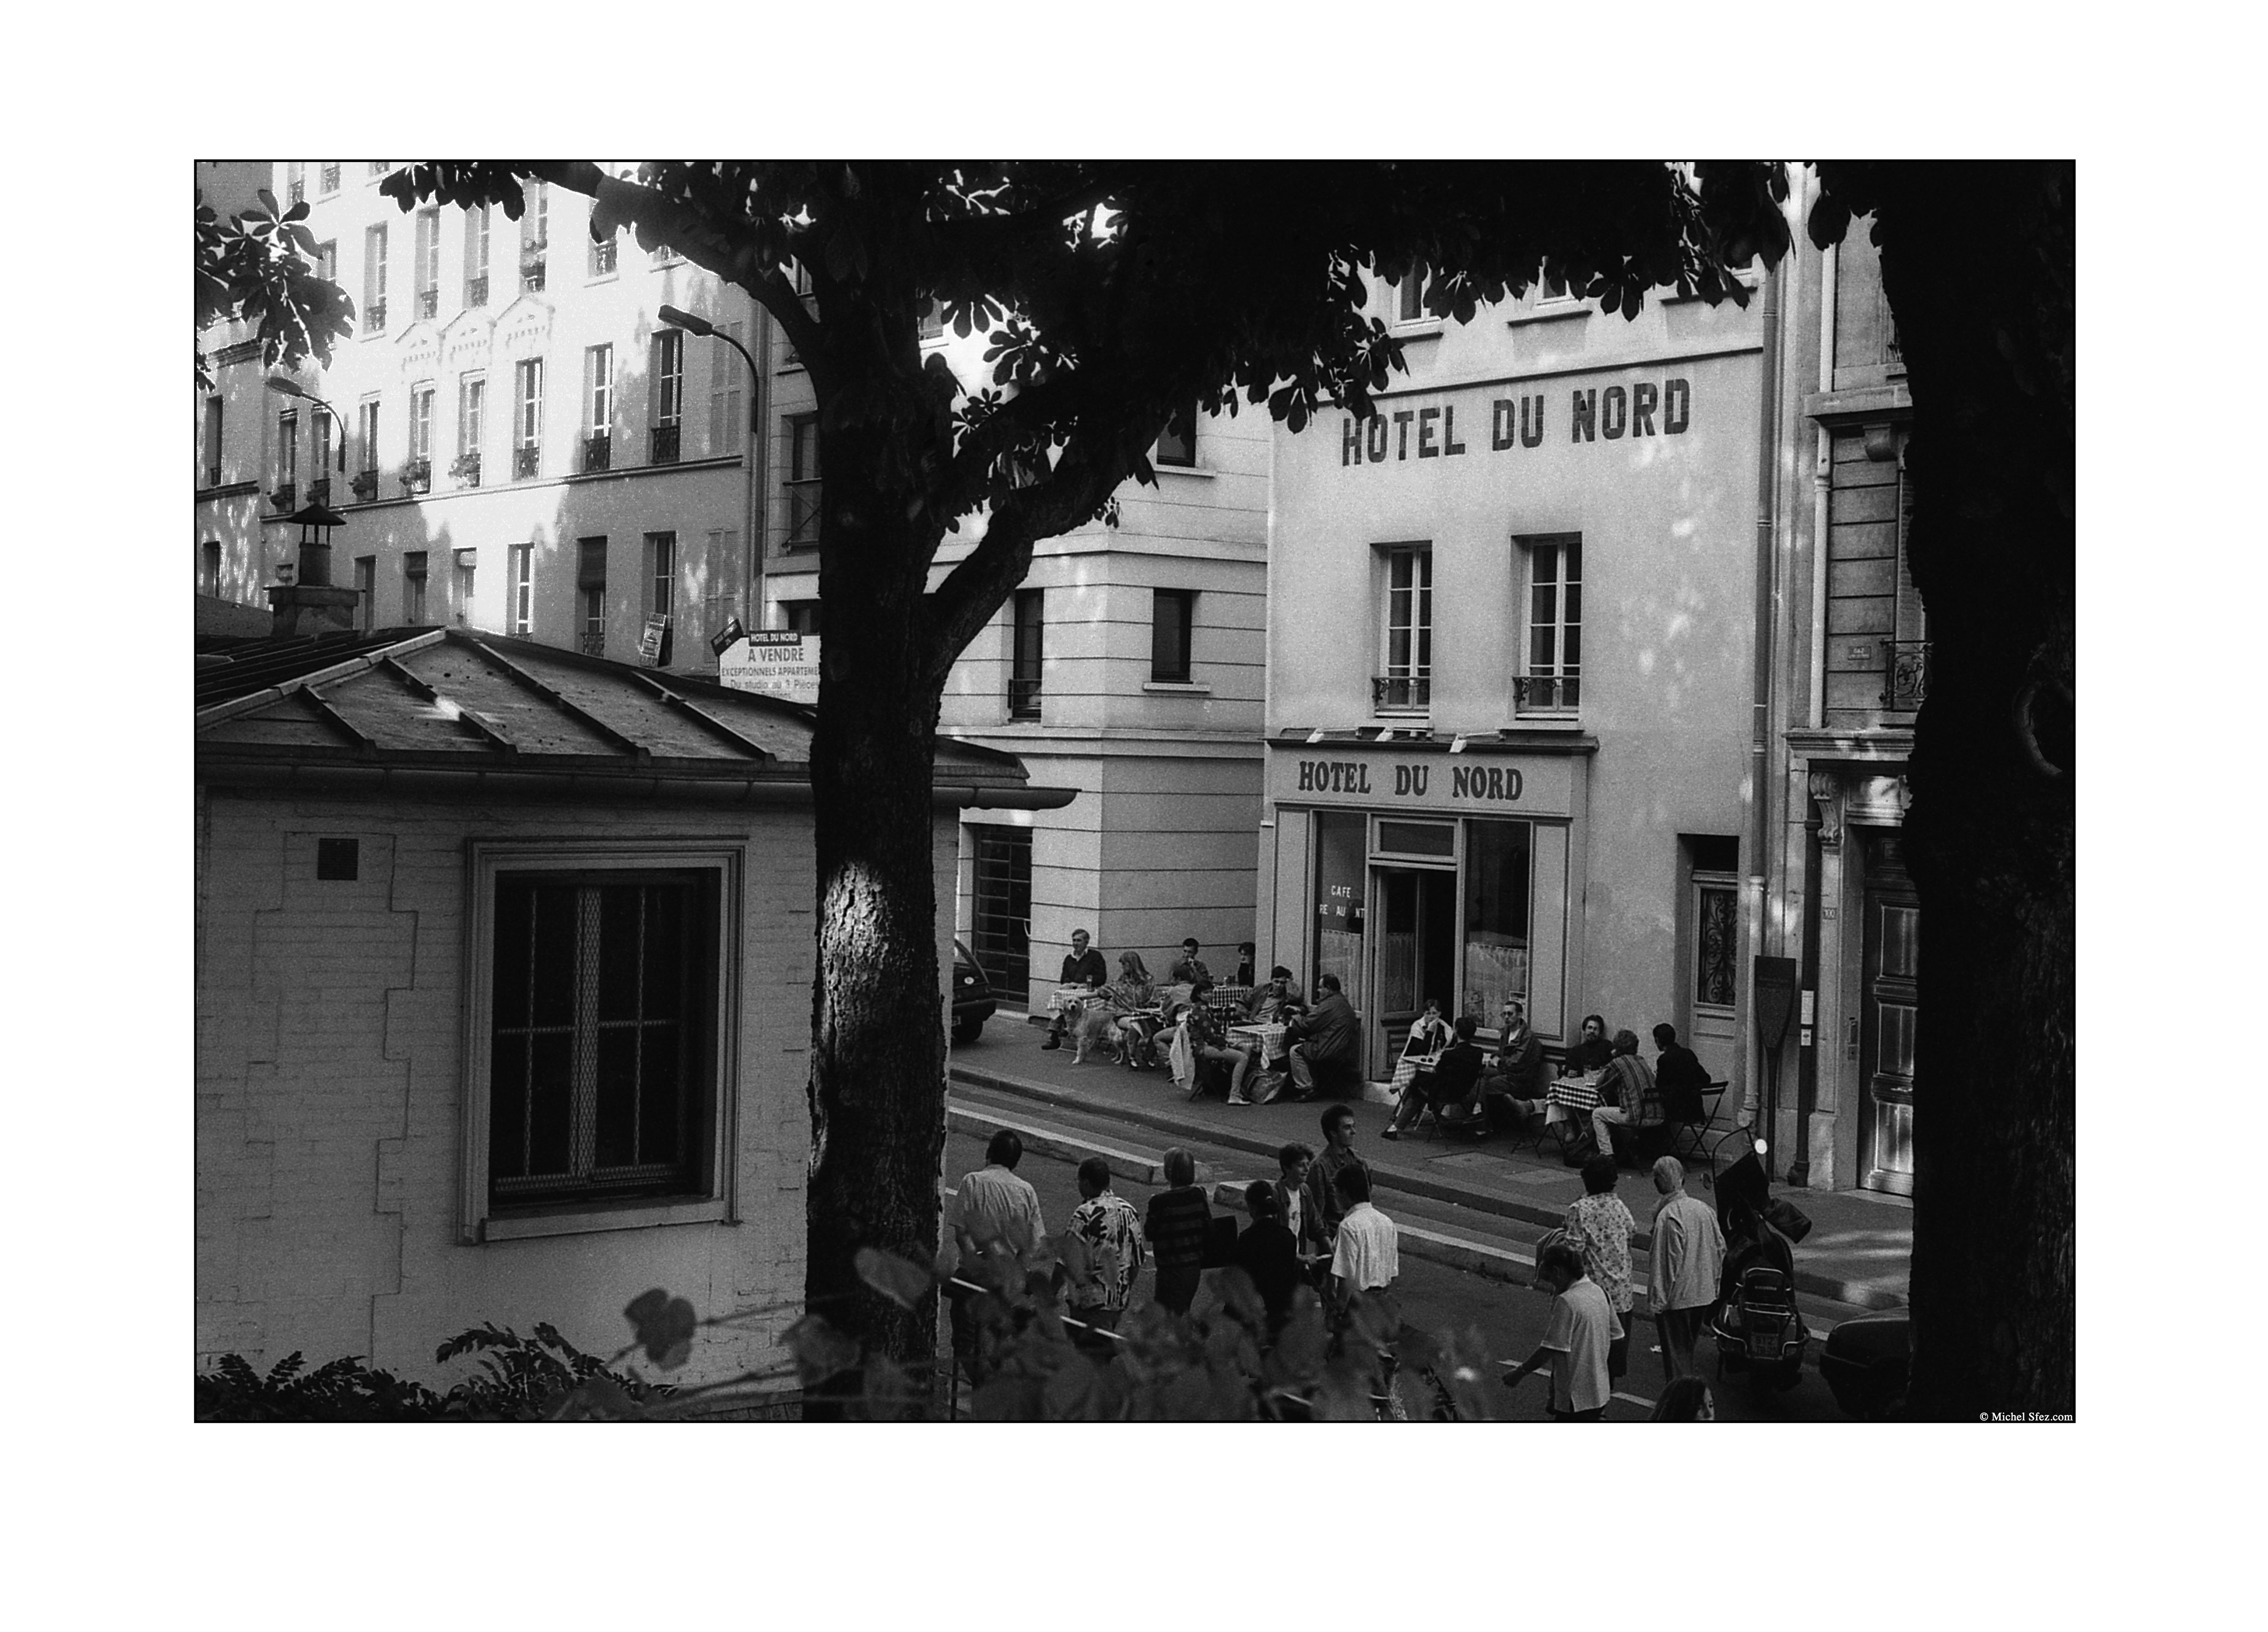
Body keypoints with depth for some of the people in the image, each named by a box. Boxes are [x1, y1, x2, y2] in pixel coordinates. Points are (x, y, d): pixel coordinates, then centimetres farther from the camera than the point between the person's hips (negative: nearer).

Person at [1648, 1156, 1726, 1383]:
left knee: (1676, 1353, 4)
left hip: (1676, 1298, -7)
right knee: (1688, 1349, 22)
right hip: (1704, 1294, 7)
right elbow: (1721, 1248, 9)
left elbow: (1668, 1262, -20)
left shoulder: (1667, 1216, -20)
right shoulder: (1703, 1208, 2)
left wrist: (1658, 1301, -13)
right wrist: (1712, 1283, 20)